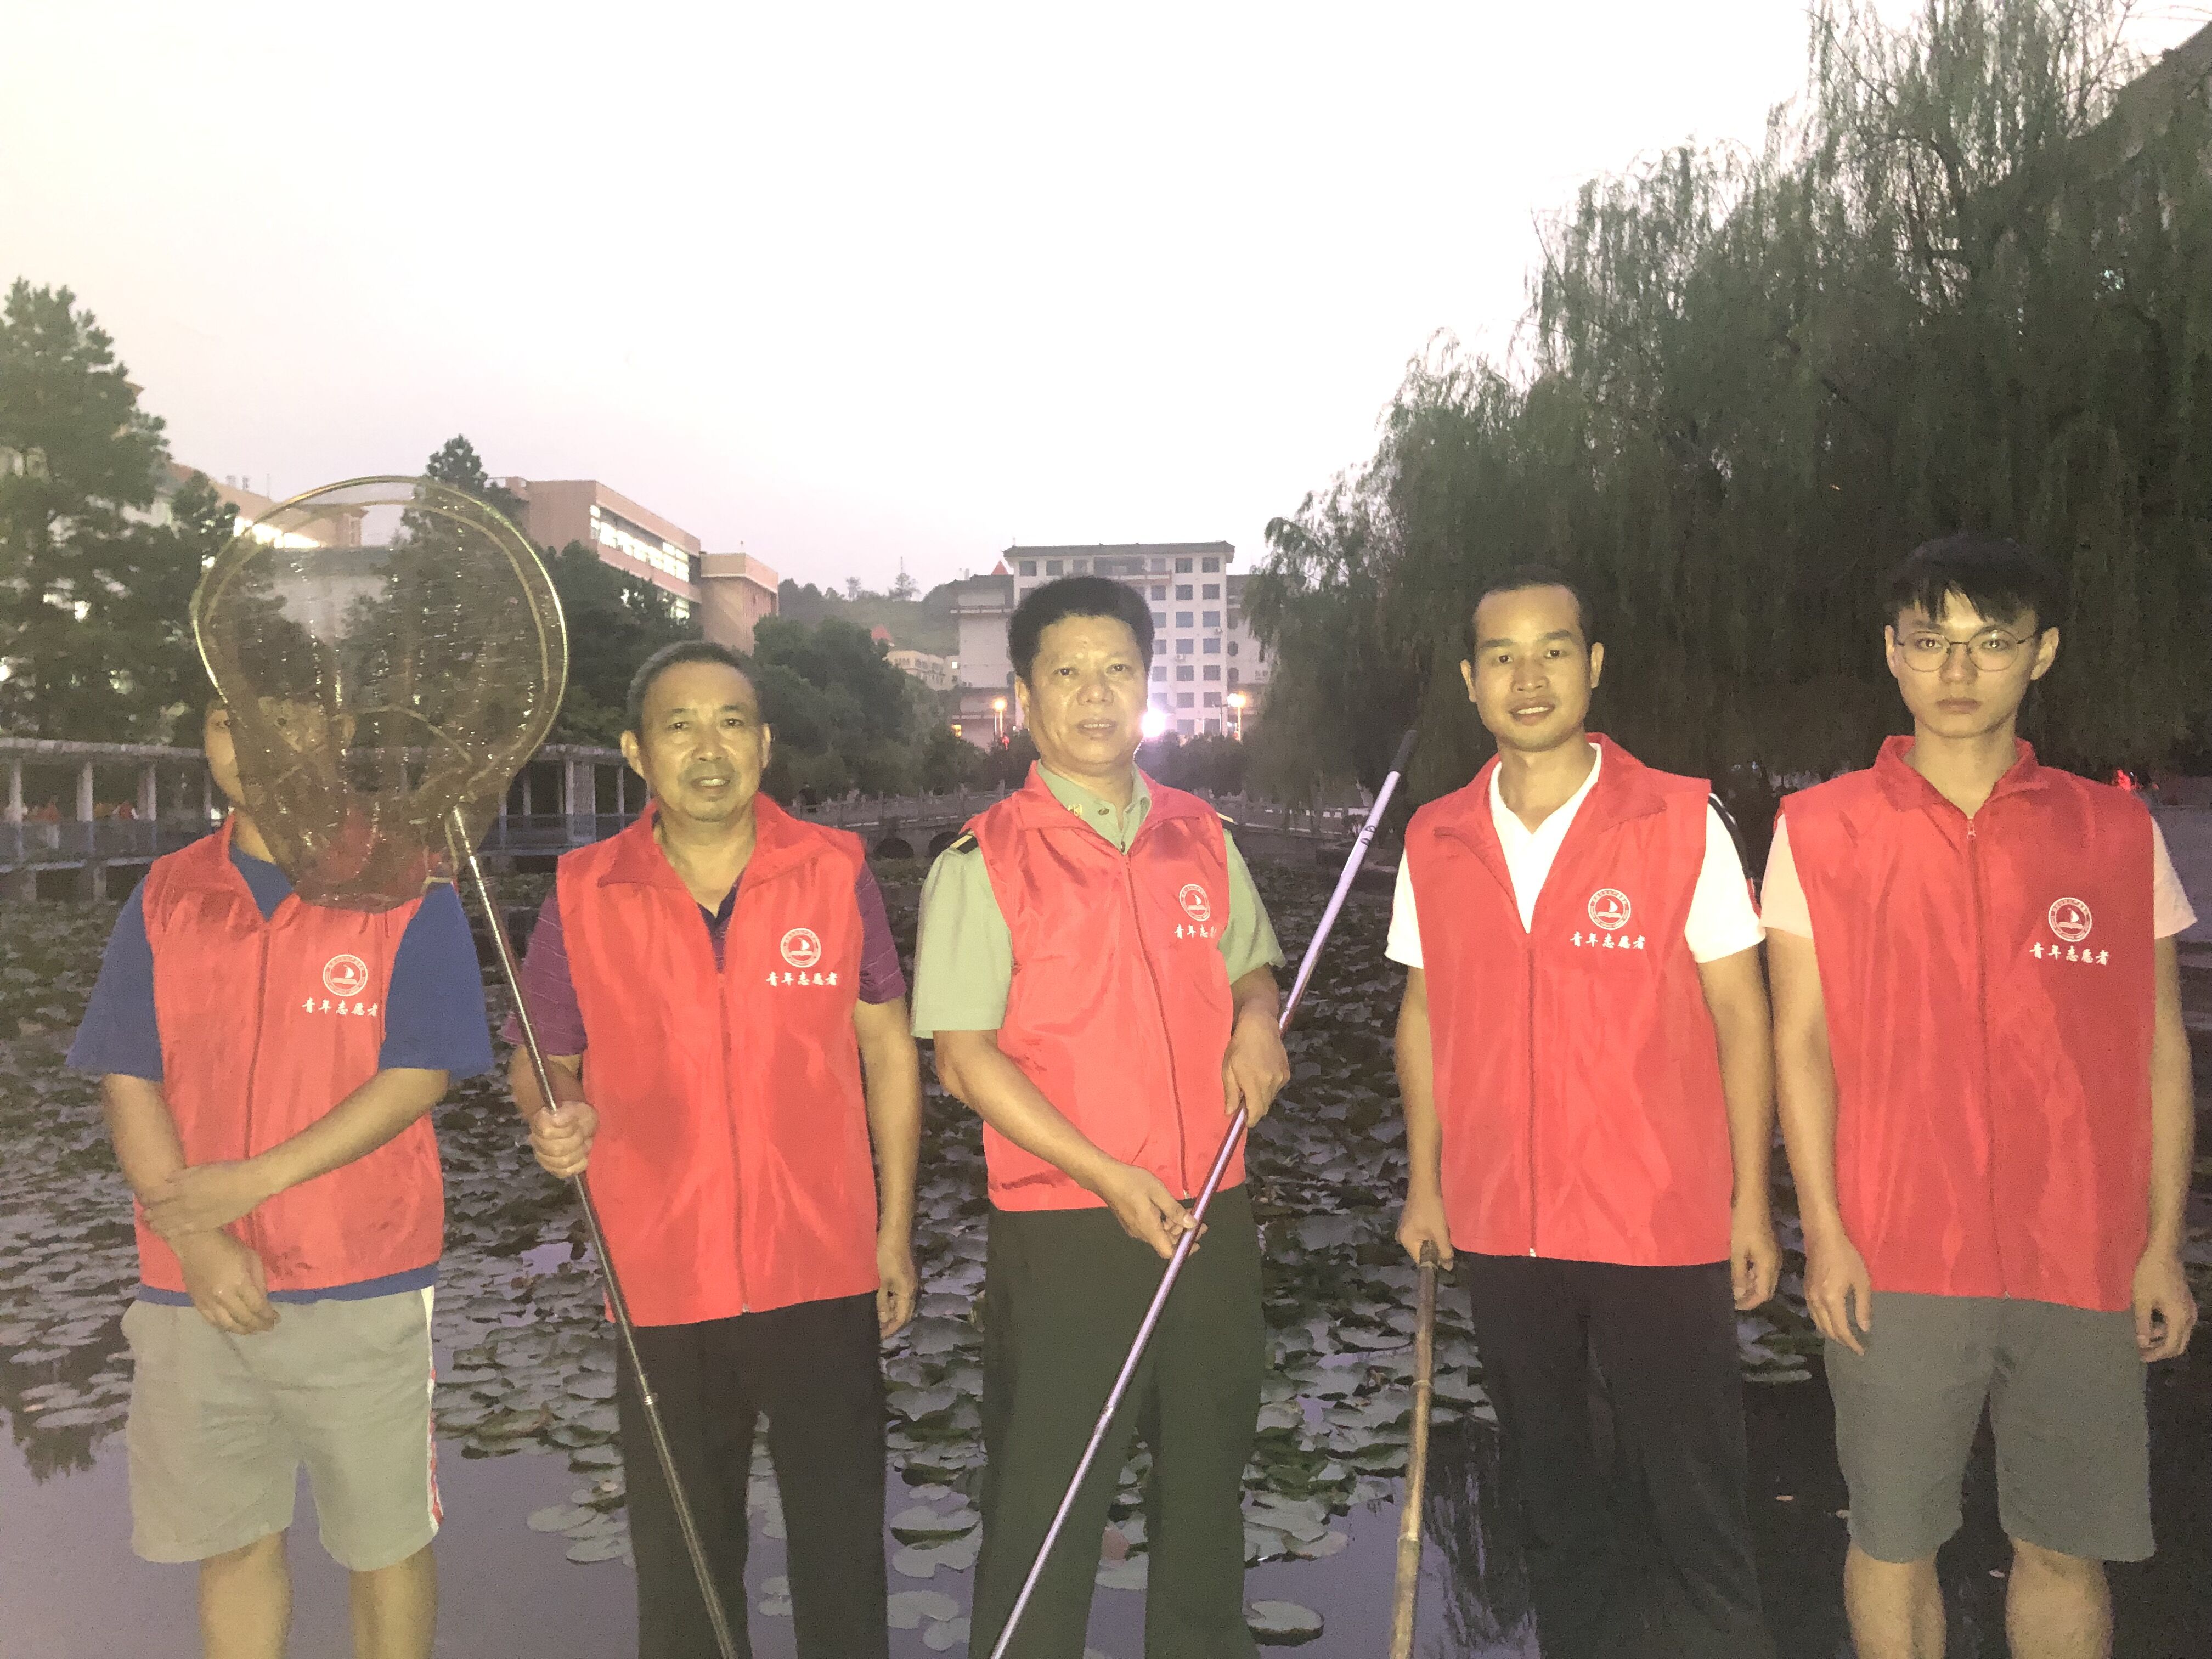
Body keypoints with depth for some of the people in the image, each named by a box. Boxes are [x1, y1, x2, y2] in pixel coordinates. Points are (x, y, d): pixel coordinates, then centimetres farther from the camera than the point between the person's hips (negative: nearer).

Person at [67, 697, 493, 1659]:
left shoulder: (405, 889, -4)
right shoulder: (166, 897, 7)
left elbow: (421, 1075, -10)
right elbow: (128, 1082, 3)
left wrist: (253, 1181, -15)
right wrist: (195, 1242, -10)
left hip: (363, 1288, -3)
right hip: (194, 1291, 4)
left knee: (386, 1542, 8)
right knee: (232, 1541, 15)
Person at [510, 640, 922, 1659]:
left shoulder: (835, 873, -4)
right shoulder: (581, 896, -3)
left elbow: (887, 1047, 4)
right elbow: (544, 1057, 8)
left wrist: (896, 1227, 3)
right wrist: (554, 1120, -15)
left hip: (824, 1273, 0)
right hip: (662, 1282, 1)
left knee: (843, 1557, 13)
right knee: (681, 1569, 17)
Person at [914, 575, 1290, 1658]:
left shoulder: (1201, 838, 7)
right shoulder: (982, 864, -7)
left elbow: (1250, 965, 21)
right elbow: (964, 1057, -10)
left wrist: (1256, 1020, -3)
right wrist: (1107, 1177, -17)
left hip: (1214, 1216, 5)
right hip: (1062, 1232, -4)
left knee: (1207, 1479, 19)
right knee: (1042, 1510, 4)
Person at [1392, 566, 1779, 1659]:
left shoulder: (1682, 822, -7)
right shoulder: (1434, 841, 2)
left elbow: (1739, 1016, -4)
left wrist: (1752, 1203, -5)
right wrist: (1423, 1182, 8)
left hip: (1664, 1228, -3)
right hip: (1500, 1229, 3)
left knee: (1693, 1496, 6)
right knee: (1550, 1489, 19)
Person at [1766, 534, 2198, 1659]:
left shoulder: (2117, 833, 4)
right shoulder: (1820, 830, -1)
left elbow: (2160, 1049, 7)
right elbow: (1800, 1040, -1)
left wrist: (2163, 1245, 3)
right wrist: (1825, 1231, -6)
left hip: (2081, 1262, 2)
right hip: (1894, 1266, -1)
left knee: (2064, 1545, 12)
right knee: (1894, 1538, 9)